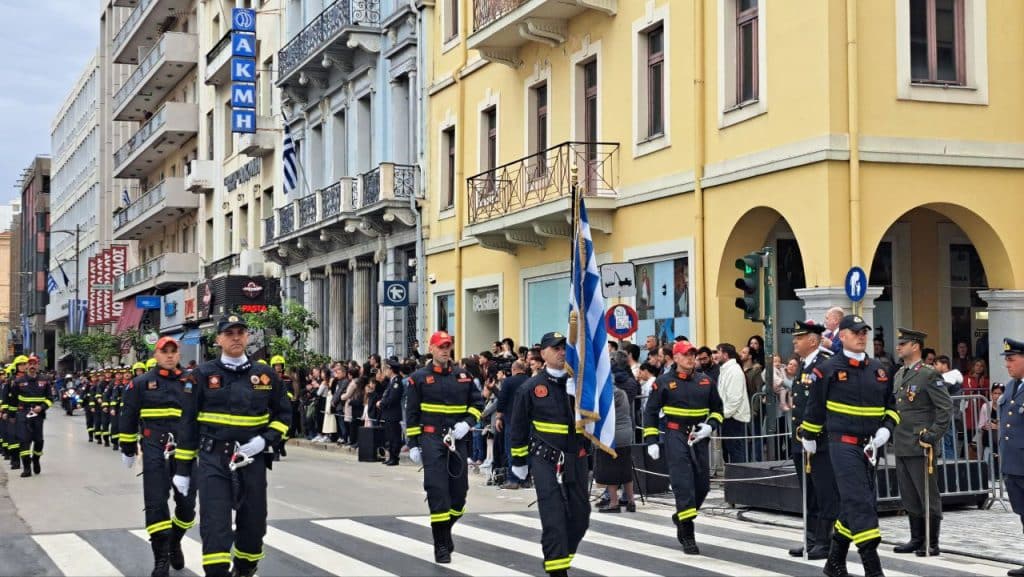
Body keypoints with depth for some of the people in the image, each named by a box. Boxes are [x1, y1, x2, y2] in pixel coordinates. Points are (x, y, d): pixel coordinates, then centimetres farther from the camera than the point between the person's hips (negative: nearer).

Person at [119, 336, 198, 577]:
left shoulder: (191, 384, 10)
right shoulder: (141, 383, 3)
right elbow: (128, 418, 8)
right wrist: (128, 450, 9)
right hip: (154, 451, -2)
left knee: (187, 503, 6)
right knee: (156, 503, -5)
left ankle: (174, 542, 33)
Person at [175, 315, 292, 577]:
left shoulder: (266, 375, 5)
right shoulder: (204, 374, 0)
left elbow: (283, 414, 13)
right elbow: (188, 422, 2)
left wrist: (266, 440, -6)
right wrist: (182, 468, 1)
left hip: (252, 460, 3)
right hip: (213, 460, -3)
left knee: (252, 523, 12)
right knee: (215, 526, -10)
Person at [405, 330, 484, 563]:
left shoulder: (463, 376, 10)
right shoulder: (419, 378, 2)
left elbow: (478, 402, 12)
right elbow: (411, 413, 2)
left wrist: (467, 423, -6)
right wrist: (413, 444, -2)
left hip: (458, 439, 4)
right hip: (432, 438, -4)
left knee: (459, 489, 7)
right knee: (437, 489, -10)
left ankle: (446, 529, 32)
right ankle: (441, 544, -5)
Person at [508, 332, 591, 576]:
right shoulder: (531, 388, 0)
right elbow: (518, 426, 7)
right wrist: (519, 460, 9)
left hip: (576, 459, 3)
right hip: (545, 461, -3)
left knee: (580, 515, 9)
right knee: (553, 517, -9)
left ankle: (562, 554, 30)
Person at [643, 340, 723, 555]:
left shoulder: (706, 382, 10)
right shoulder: (664, 383, 0)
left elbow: (717, 408, 18)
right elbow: (650, 412, 3)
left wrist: (710, 426, -2)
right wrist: (651, 441, -4)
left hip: (699, 439, 4)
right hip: (676, 438, -4)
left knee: (702, 485, 7)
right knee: (683, 484, -11)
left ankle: (681, 517, 34)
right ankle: (687, 537, -8)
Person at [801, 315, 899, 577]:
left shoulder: (878, 370, 11)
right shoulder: (828, 370, -4)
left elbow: (891, 406, 19)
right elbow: (815, 407, 7)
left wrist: (886, 428, 2)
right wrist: (809, 436, 13)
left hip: (869, 446, 6)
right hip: (843, 444, -6)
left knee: (854, 504, 12)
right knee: (859, 502, -13)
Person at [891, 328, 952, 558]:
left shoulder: (929, 375, -10)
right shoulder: (899, 375, 14)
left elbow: (946, 408, -13)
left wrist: (933, 434, -17)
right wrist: (891, 432, 16)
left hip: (921, 446, -8)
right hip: (902, 446, 8)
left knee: (927, 496, 0)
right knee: (909, 497, 13)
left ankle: (932, 544, 7)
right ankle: (917, 539, 22)